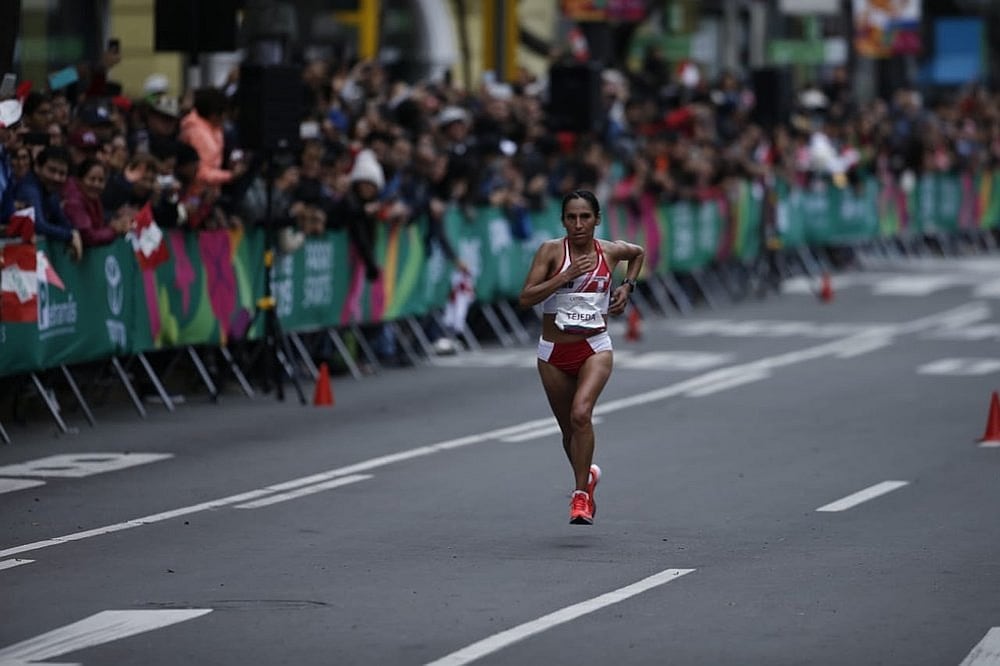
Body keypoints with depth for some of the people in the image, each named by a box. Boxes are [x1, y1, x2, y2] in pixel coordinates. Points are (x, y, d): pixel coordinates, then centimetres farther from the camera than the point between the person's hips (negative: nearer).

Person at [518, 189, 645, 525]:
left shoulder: (611, 252, 0)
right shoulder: (551, 250, -7)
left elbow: (639, 253, 24)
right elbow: (526, 298, -16)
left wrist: (627, 286, 10)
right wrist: (567, 275, -23)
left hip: (595, 348, -1)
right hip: (554, 351, 1)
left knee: (581, 413, -25)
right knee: (568, 428, 13)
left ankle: (581, 494, -19)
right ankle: (587, 476, 43)